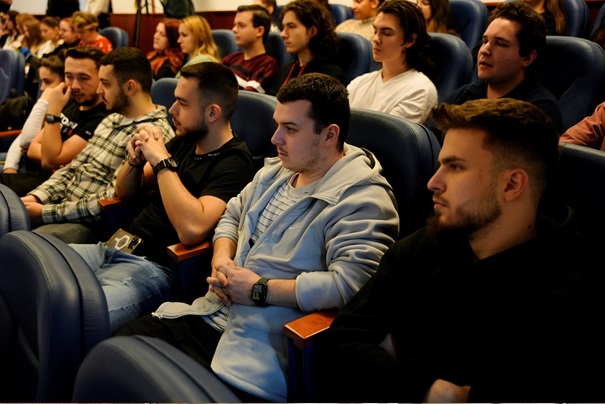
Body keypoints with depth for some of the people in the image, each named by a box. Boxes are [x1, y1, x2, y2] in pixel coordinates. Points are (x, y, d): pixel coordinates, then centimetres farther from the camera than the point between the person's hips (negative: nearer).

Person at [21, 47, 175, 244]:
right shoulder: (111, 120, 16)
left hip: (94, 226, -9)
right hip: (64, 207, 9)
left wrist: (46, 213, -17)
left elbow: (111, 202, -21)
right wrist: (36, 197, 1)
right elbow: (73, 168, 18)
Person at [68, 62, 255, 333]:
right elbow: (124, 192, 23)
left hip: (155, 267, -9)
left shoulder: (233, 163, -11)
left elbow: (192, 229, -28)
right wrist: (135, 161, 0)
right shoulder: (184, 142, 15)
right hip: (116, 246, 9)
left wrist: (162, 161, -18)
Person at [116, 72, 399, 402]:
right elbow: (232, 215, 28)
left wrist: (259, 289, -18)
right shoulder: (275, 171, 14)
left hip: (265, 347, -8)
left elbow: (349, 284, -28)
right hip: (215, 314, 9)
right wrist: (221, 259, 4)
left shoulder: (362, 201, -16)